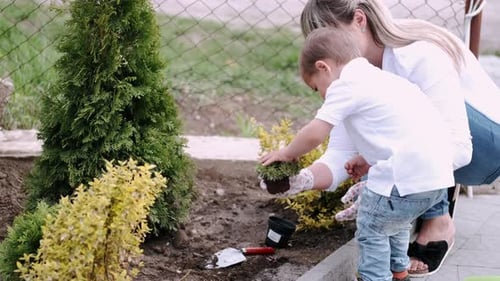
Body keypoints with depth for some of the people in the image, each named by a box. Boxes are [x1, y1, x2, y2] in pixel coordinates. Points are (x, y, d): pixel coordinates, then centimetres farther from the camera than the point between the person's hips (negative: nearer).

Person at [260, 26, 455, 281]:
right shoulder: (377, 78, 25)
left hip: (407, 175, -10)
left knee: (372, 230, 6)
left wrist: (287, 153, 6)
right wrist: (368, 160, 22)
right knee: (394, 221, 30)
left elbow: (315, 133, -10)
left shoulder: (345, 84, -4)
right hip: (439, 172, 10)